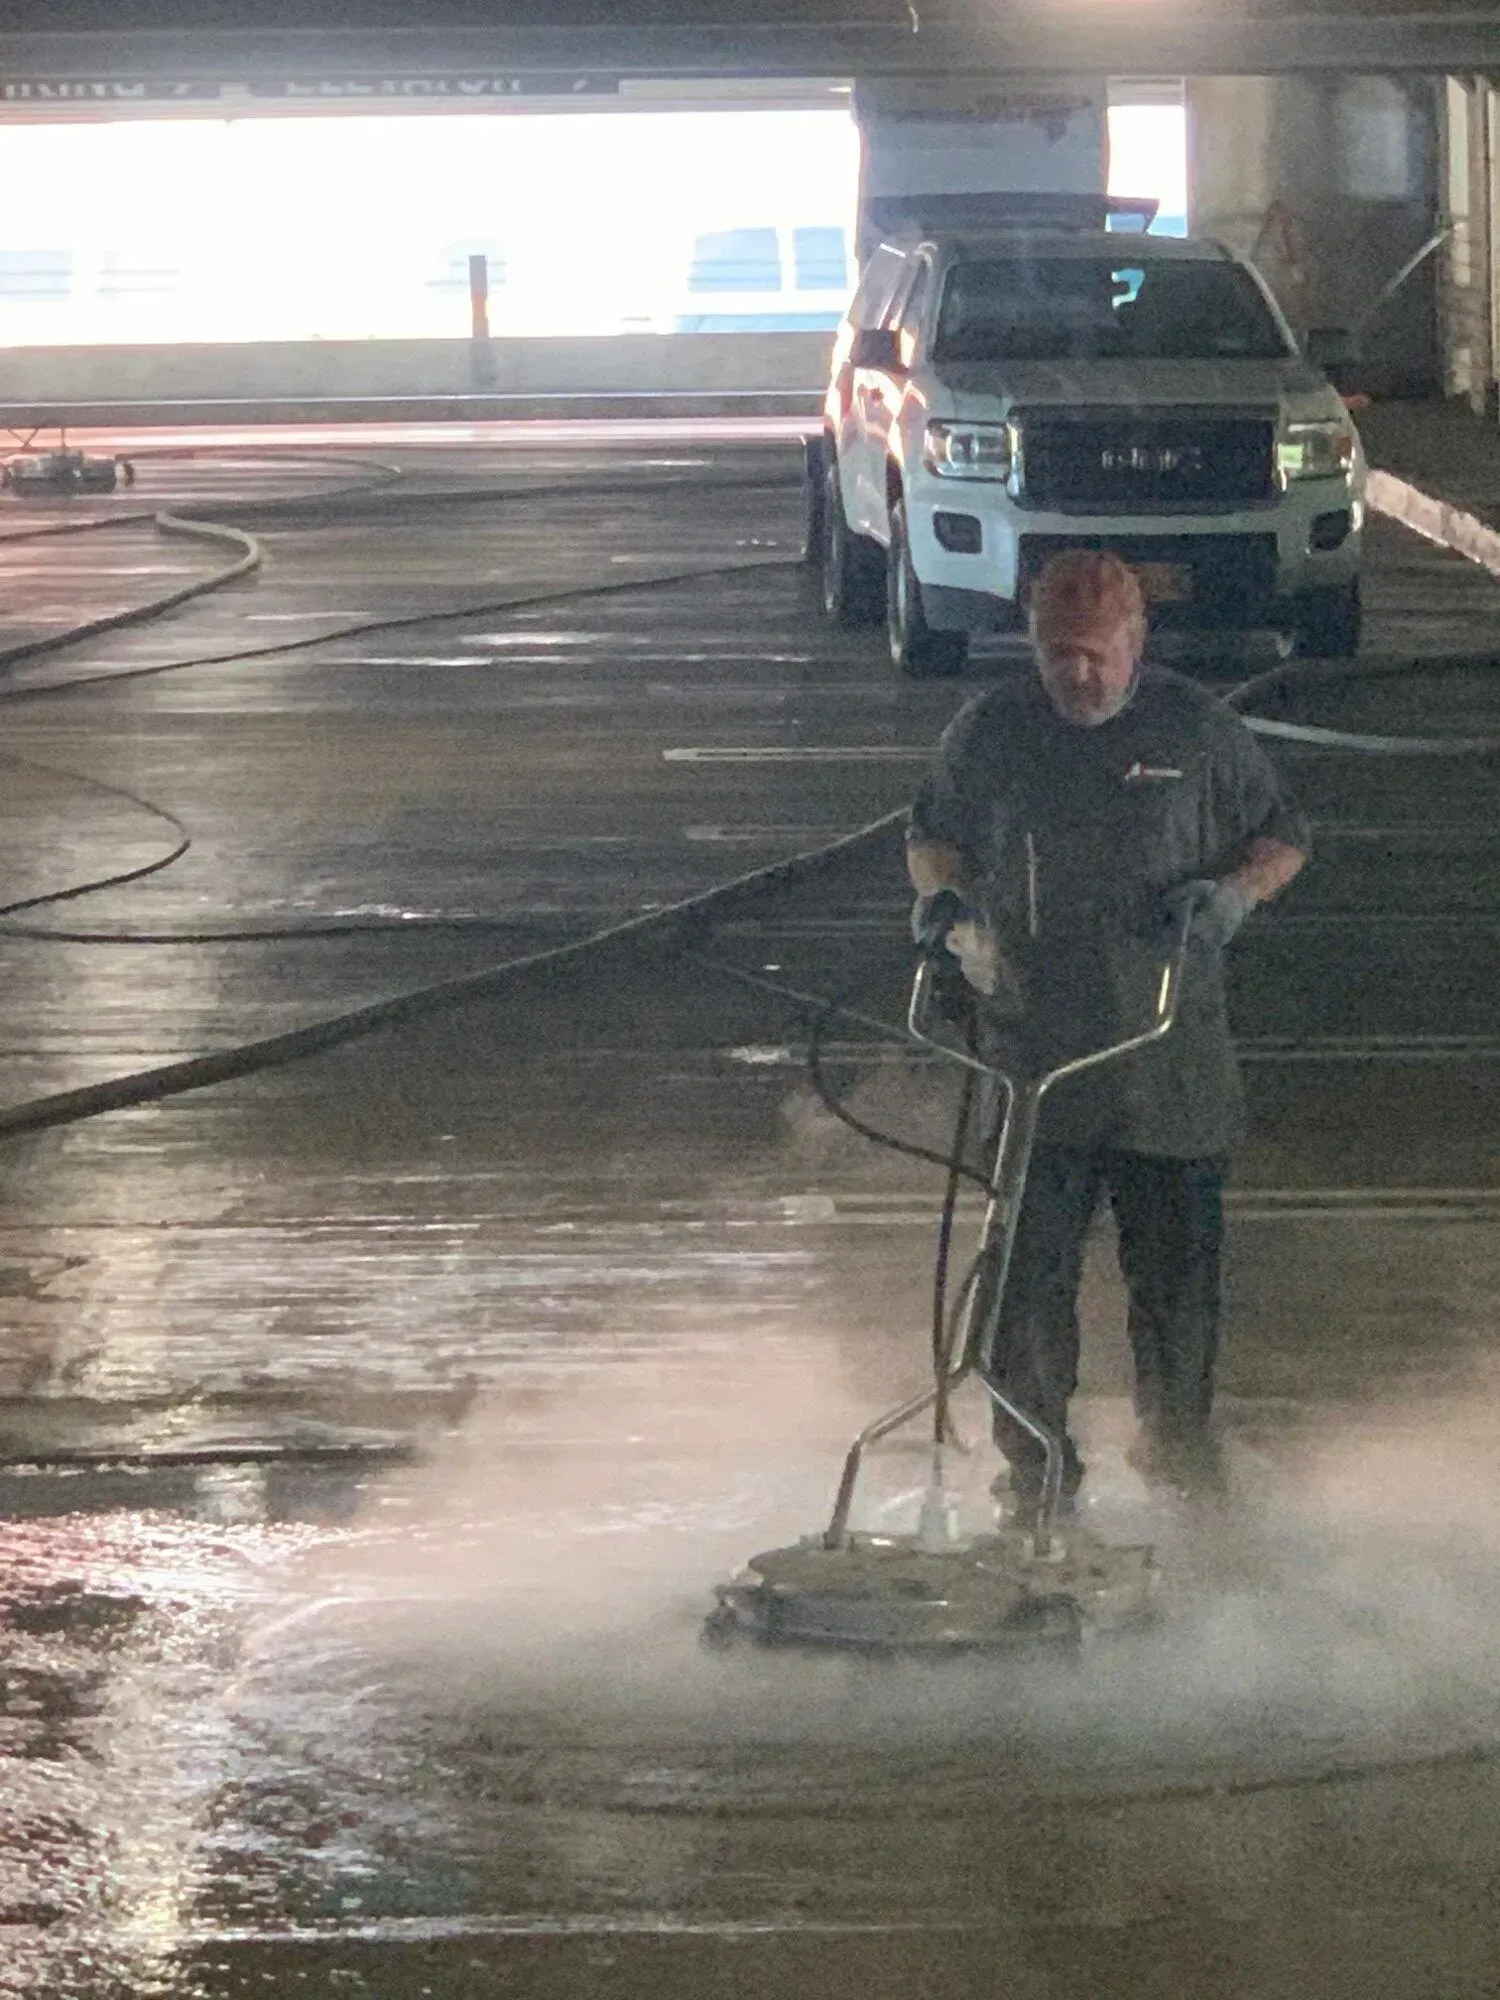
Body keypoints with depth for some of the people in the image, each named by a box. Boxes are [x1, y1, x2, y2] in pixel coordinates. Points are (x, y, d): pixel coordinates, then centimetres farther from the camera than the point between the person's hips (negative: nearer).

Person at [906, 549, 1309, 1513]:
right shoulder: (990, 732, 5)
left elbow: (1284, 836, 10)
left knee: (1177, 1270, 7)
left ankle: (1180, 1453, 24)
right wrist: (942, 889, -3)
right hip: (1031, 1056, 1)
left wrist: (1233, 893, -10)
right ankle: (1037, 1477, 9)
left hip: (1173, 1065, 0)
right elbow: (933, 833, 19)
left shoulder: (1198, 729, 1)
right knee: (1029, 1272, 0)